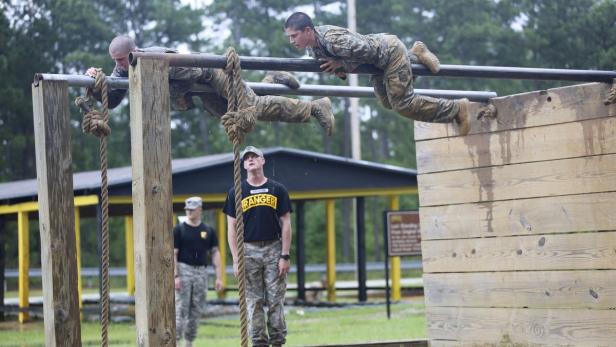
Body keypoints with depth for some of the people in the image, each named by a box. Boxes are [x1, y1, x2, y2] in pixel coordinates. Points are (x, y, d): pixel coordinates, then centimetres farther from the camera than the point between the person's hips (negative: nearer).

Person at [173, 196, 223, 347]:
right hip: (183, 270, -4)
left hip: (201, 272, 4)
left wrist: (219, 277, 2)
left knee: (196, 311, 6)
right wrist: (175, 276, -15)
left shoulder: (208, 231, 10)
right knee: (180, 309, -11)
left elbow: (215, 253, 9)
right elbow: (173, 254, -5)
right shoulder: (179, 229, 0)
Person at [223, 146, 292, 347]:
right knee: (253, 301, 0)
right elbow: (232, 228, 4)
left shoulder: (277, 189, 7)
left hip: (273, 249, 0)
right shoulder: (236, 192, 6)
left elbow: (285, 224, 5)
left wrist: (285, 256, -4)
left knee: (276, 300, -2)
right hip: (249, 250, 0)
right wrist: (236, 260, -4)